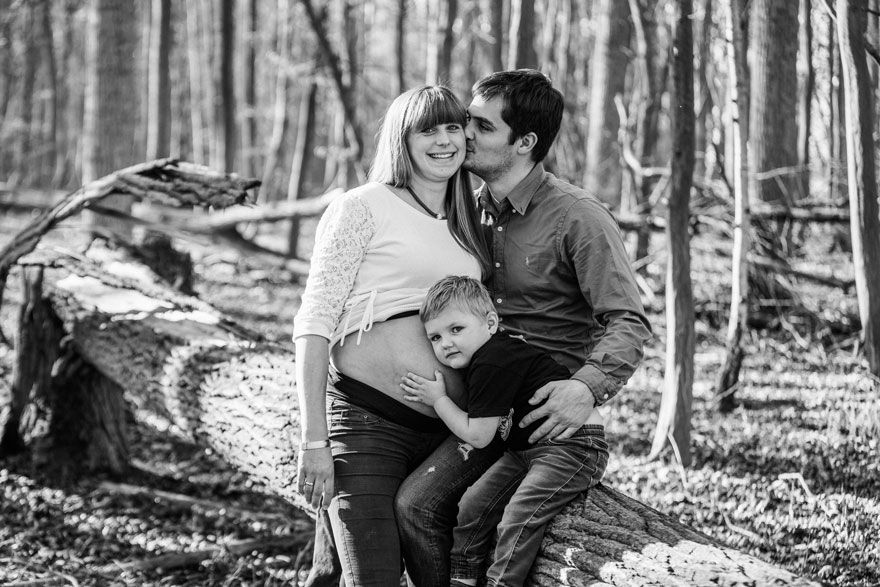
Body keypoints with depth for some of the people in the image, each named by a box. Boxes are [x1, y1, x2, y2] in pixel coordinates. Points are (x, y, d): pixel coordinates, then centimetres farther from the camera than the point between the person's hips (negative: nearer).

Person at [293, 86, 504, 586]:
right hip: (367, 424, -6)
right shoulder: (364, 208, 0)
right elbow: (314, 322, -5)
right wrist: (313, 440, -12)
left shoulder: (468, 227, 20)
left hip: (447, 432, 6)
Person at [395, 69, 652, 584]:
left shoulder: (578, 218, -11)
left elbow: (629, 321, -16)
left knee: (418, 504, -23)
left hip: (545, 408, -7)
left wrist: (589, 387, -35)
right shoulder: (472, 210, 12)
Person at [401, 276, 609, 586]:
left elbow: (478, 436, -15)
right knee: (474, 503, 7)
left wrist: (438, 400, -6)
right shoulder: (478, 359, 10)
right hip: (527, 449, 11)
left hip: (574, 446, -11)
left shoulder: (492, 364, -21)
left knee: (518, 517, -22)